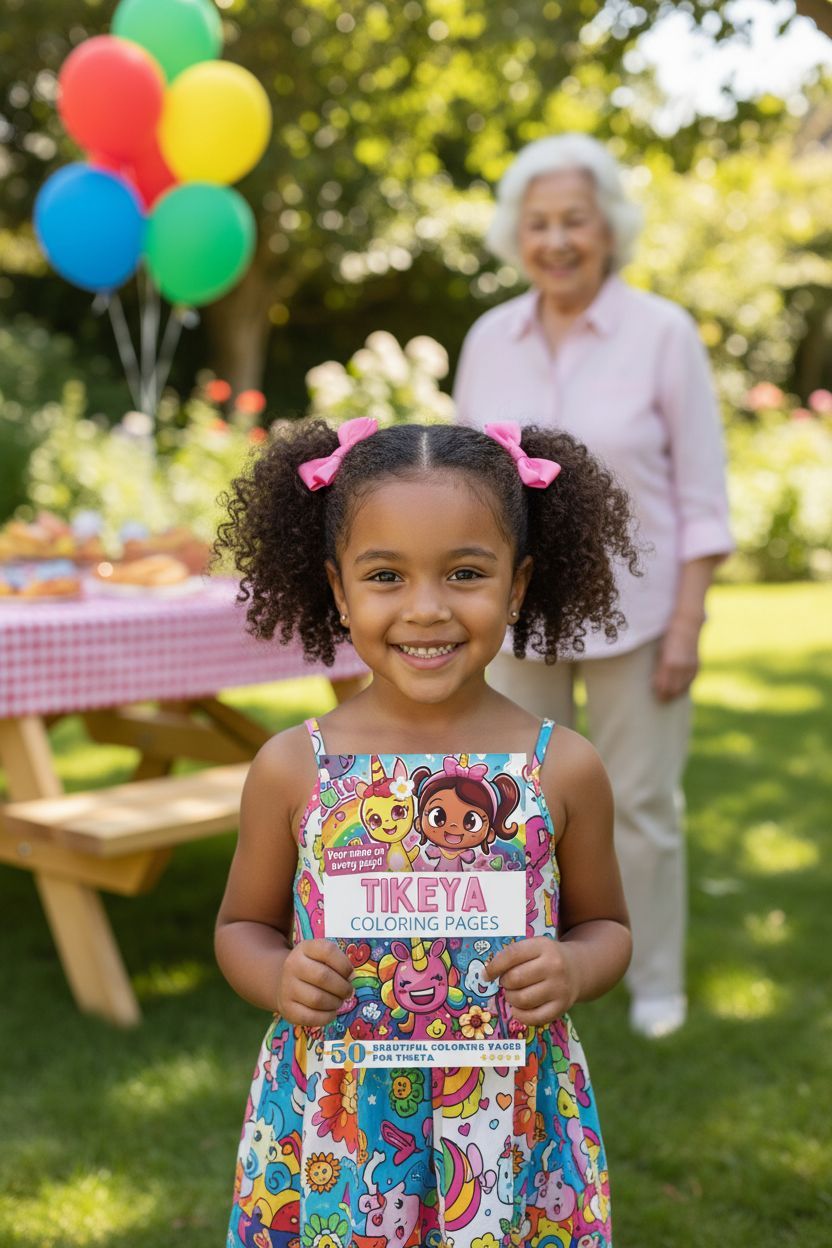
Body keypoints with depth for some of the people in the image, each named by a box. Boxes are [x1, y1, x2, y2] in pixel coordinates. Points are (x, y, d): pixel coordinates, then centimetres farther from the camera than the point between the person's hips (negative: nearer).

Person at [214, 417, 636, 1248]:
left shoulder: (562, 768, -7)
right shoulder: (293, 769, -7)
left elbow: (604, 925, 8)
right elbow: (242, 925, 7)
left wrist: (574, 970, -14)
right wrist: (278, 979, -14)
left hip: (510, 1131, 0)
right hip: (329, 1135, 0)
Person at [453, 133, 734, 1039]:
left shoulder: (663, 333, -10)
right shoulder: (489, 338, -1)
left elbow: (702, 495, -8)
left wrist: (687, 624, -12)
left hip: (633, 612, -3)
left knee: (641, 802, 7)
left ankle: (656, 982, 26)